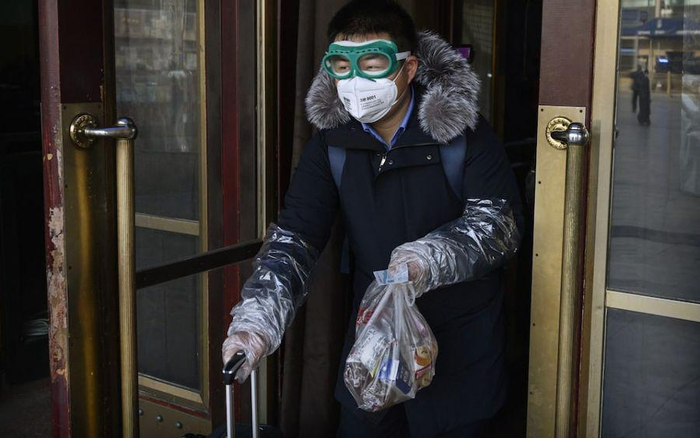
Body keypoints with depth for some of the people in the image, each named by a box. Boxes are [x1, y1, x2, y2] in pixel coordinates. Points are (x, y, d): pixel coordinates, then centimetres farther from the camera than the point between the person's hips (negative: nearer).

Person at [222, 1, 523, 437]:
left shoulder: (464, 132, -13)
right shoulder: (332, 142, -5)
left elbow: (500, 223, -19)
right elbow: (294, 236, -11)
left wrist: (428, 259, -37)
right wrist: (257, 319, -26)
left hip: (461, 337, -3)